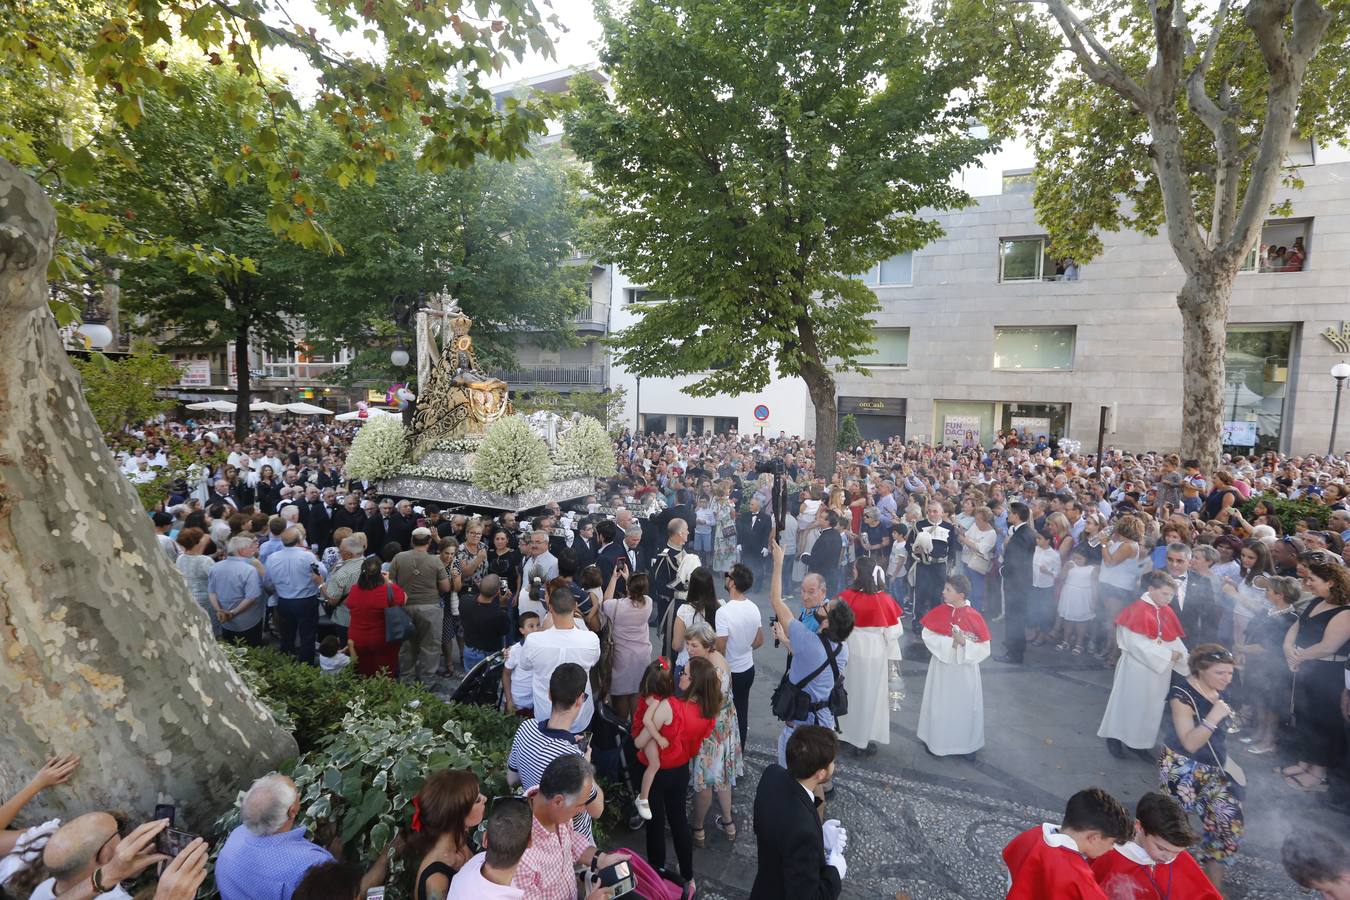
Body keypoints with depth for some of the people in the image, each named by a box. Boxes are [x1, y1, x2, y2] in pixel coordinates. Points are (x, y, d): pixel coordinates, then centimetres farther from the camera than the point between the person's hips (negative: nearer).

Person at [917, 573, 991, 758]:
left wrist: (964, 642, -28)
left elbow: (984, 649, -12)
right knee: (940, 705, 13)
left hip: (965, 669, -1)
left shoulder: (974, 617, -15)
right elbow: (928, 635, -10)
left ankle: (966, 745, 32)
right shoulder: (939, 612, -9)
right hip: (942, 667, 1)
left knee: (965, 706, 12)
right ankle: (937, 741, 31)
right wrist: (949, 642, -21)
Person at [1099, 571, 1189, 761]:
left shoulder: (1166, 612, 5)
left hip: (1159, 669, 7)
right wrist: (1168, 655, -19)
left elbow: (1174, 640, 5)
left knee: (1151, 706, 15)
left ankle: (1140, 741, 28)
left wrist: (1184, 657, -12)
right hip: (1137, 669, -7)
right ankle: (1114, 737, 21)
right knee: (1128, 703, 5)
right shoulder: (1137, 611, -19)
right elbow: (1138, 645, -22)